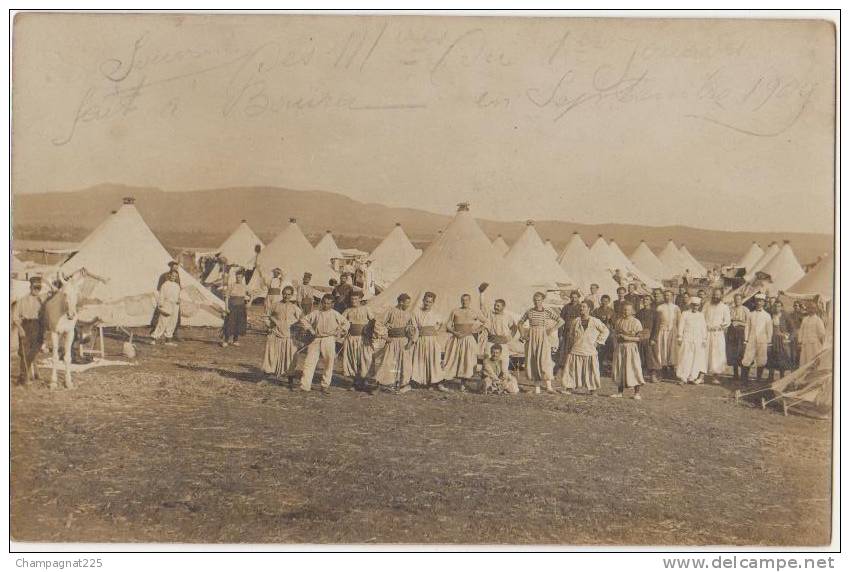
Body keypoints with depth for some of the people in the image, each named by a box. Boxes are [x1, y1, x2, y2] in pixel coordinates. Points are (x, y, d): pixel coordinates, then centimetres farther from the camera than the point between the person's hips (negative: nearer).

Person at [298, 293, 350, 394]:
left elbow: (346, 323, 13)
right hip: (316, 340, 0)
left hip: (329, 341, 0)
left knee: (328, 364, 3)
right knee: (309, 362, -8)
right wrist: (310, 329, 4)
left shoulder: (335, 314, 4)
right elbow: (304, 320, 13)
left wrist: (338, 332, 4)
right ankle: (305, 385, -8)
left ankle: (325, 386, 15)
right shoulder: (316, 313, 5)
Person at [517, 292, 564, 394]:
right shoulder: (529, 311, 6)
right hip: (531, 338, 3)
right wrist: (522, 334, 3)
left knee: (544, 360, -15)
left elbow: (561, 321, 1)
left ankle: (549, 386, -18)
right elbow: (520, 323, 17)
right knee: (532, 361, 1)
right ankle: (536, 387, 5)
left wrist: (552, 330, -7)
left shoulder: (547, 311, 0)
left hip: (543, 337, -3)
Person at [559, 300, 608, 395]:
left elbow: (605, 331, 5)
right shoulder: (576, 321, 7)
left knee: (591, 370, -1)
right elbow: (571, 333, 26)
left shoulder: (595, 321, -2)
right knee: (571, 368, -1)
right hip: (576, 350, 2)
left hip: (590, 351, -2)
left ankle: (592, 389, 10)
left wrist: (598, 342, 1)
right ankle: (569, 388, 6)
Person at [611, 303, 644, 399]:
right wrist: (618, 336, -2)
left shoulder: (636, 322, -4)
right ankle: (620, 392, 14)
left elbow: (639, 338, -9)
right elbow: (615, 333, 20)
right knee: (619, 369, 6)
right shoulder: (619, 321, 10)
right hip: (619, 347, 5)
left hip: (631, 347, -5)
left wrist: (627, 338, -18)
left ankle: (637, 393, -2)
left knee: (634, 368, -7)